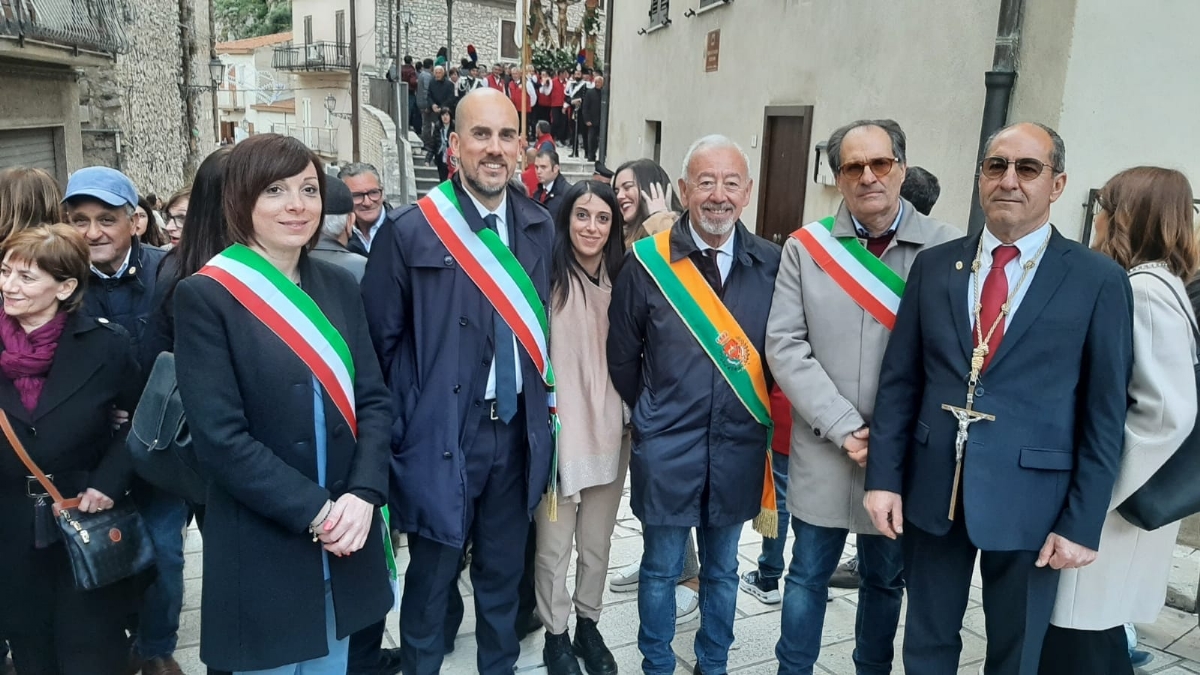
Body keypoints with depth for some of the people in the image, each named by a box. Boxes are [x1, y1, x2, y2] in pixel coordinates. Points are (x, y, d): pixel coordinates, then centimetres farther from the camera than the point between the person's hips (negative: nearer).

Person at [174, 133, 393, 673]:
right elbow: (220, 438, -15)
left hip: (345, 541, 5)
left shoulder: (338, 285, 5)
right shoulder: (204, 295, -11)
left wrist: (362, 495, -12)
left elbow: (373, 400, 3)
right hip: (261, 550, -4)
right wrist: (313, 511, -17)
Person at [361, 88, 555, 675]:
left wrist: (539, 412, 8)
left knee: (503, 575, 19)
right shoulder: (409, 230, -9)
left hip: (518, 432, 4)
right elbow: (380, 339, -6)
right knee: (431, 578, 13)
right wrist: (399, 430, -5)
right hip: (442, 436, -4)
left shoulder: (540, 227, 4)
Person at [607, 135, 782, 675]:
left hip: (738, 447, 2)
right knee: (661, 569, 14)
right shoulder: (649, 262, -9)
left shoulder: (771, 264, -5)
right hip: (666, 449, -2)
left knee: (722, 569, 19)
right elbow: (622, 355, 1)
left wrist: (757, 415, 3)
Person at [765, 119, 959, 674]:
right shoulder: (805, 247, -2)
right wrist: (845, 428, -13)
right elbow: (785, 346, -7)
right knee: (808, 575, 15)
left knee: (885, 581, 18)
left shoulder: (947, 248, -6)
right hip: (822, 451, 1)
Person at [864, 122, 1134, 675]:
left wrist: (1083, 522, -6)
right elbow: (898, 380, 3)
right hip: (933, 488, 2)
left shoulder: (1098, 281, -5)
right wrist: (884, 476, -1)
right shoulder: (933, 265, 3)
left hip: (1029, 498, -2)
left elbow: (1105, 414, -4)